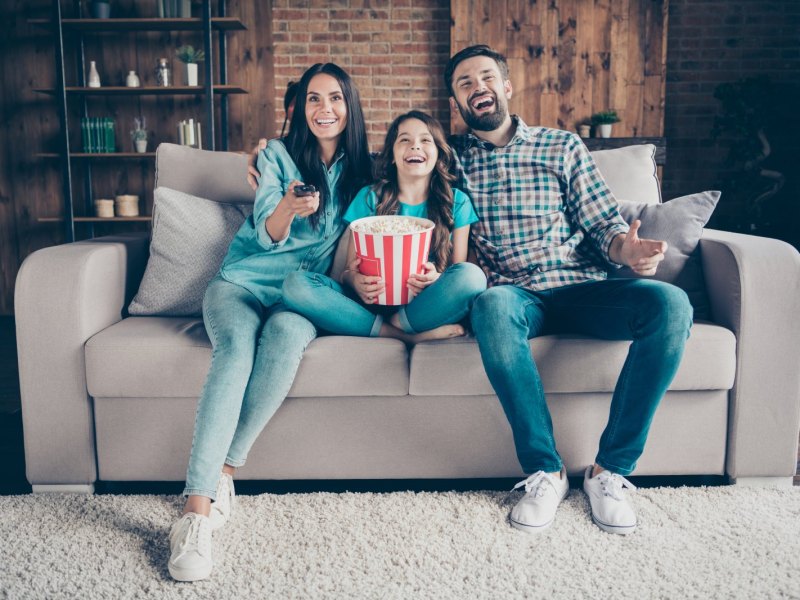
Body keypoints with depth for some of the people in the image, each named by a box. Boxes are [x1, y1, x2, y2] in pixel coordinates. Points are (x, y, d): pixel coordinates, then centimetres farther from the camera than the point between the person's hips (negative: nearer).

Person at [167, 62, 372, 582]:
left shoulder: (359, 170, 11)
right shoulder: (276, 154, 4)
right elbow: (267, 235, -7)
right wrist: (287, 207, -30)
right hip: (243, 280, -1)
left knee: (286, 332, -36)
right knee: (237, 346, -34)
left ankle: (224, 471, -28)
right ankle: (197, 510, -40)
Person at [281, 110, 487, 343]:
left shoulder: (457, 202, 6)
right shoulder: (369, 198, 6)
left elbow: (462, 275, 6)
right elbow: (349, 270, 6)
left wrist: (437, 279, -18)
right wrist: (355, 280, -19)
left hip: (423, 306, -1)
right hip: (373, 302, 1)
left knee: (472, 276, -30)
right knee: (296, 284, -24)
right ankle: (406, 335, -25)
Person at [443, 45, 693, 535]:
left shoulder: (563, 147, 16)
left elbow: (602, 222, 10)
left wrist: (624, 246, -13)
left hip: (579, 289, 2)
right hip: (514, 295, -1)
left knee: (670, 304, -28)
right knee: (492, 306, -39)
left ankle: (611, 468, -17)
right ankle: (546, 472, -24)